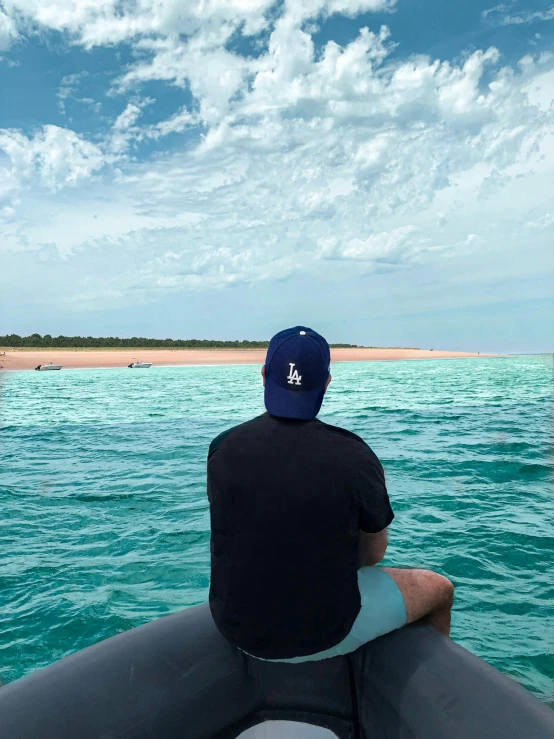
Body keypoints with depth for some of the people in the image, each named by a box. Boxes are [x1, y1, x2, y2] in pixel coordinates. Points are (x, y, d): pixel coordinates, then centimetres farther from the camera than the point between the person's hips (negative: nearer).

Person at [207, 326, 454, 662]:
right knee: (439, 588, 20)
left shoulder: (223, 448, -12)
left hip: (238, 629, 4)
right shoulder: (354, 456, -21)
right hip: (325, 636, -3)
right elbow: (374, 555, -6)